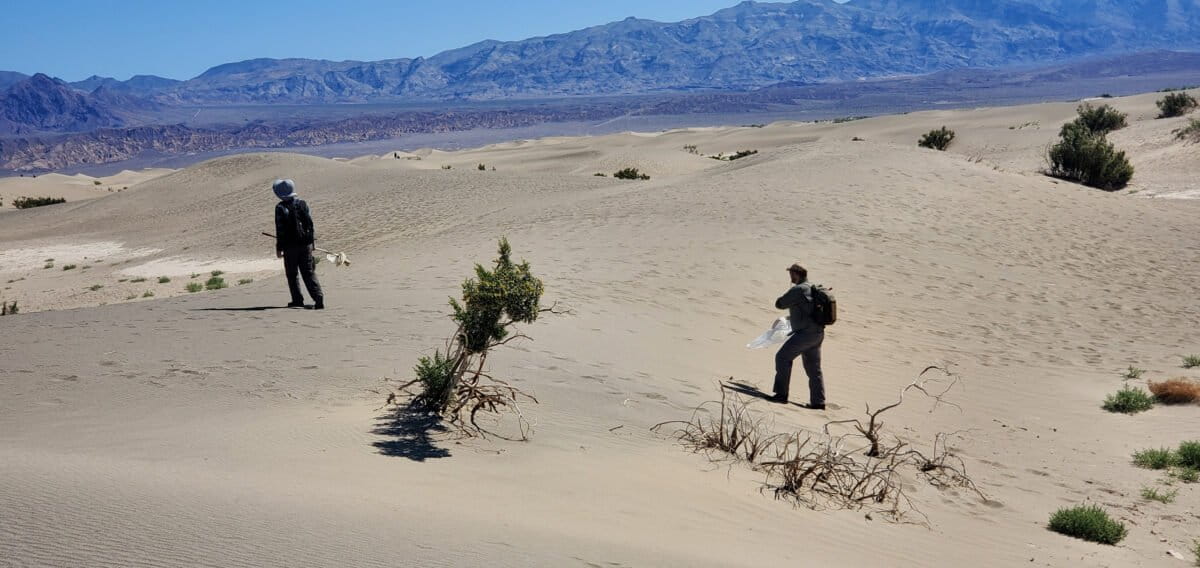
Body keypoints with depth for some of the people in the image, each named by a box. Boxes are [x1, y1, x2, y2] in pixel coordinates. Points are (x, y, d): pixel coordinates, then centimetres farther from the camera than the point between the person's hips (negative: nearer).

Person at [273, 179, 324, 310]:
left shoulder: (280, 208, -10)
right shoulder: (302, 203, 3)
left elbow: (280, 229, -9)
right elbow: (310, 223, 5)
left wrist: (279, 248, -3)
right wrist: (312, 240, 15)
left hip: (290, 245, -4)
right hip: (305, 244, 4)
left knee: (292, 274, 11)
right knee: (309, 273, 5)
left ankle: (297, 300, 13)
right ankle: (318, 297, -10)